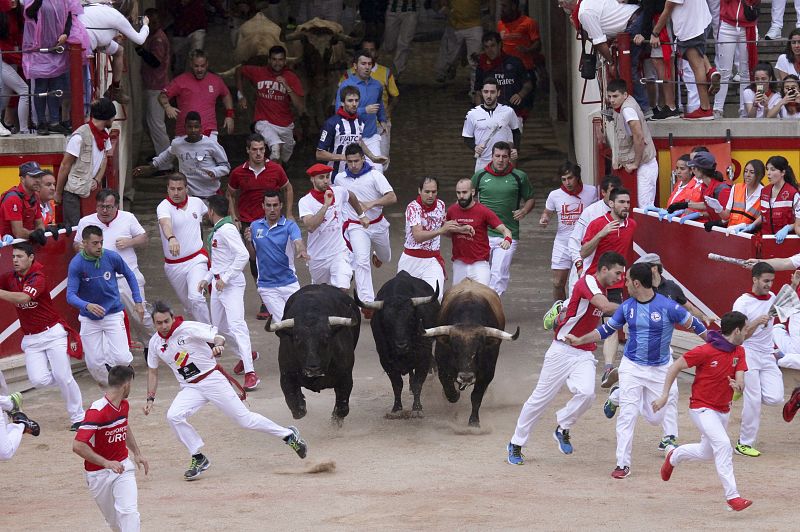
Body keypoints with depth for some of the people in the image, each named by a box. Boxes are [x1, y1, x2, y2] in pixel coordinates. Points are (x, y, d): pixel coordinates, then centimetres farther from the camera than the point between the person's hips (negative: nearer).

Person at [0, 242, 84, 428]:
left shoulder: (37, 278, -17)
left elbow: (23, 298, -34)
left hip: (52, 334, -5)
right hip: (31, 339, 5)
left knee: (63, 377, -6)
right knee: (38, 380, -10)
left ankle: (78, 417, 8)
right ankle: (65, 382, 21)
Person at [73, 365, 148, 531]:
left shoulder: (124, 405, 3)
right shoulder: (97, 411, -24)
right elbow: (78, 446, -31)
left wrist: (137, 453, 22)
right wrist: (106, 463, -34)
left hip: (123, 466, 5)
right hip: (99, 473, -5)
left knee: (129, 512, -16)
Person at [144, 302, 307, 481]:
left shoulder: (188, 328, -13)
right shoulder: (155, 343, 1)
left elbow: (218, 338, -13)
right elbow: (152, 371, 15)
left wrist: (218, 345, -37)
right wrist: (150, 398, 7)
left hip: (211, 379, -5)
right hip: (190, 388, 5)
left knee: (245, 419, -4)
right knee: (173, 416, -21)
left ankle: (289, 435, 13)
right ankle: (199, 459, -7)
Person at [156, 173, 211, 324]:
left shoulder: (197, 202, 0)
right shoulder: (164, 207, -14)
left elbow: (208, 214, 26)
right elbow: (165, 224, -39)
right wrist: (171, 238, -59)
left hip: (196, 261, 0)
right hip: (173, 265, 0)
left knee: (195, 298, -22)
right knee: (188, 306, 13)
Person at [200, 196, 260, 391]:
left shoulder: (227, 230, -15)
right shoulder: (216, 231, 15)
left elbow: (243, 255, -25)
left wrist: (225, 279, -23)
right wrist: (207, 279, 18)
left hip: (231, 285, -10)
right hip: (218, 283, 10)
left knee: (236, 324, -19)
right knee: (220, 326, 19)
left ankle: (250, 372, -27)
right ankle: (246, 354, 40)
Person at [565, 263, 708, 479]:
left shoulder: (668, 306, -16)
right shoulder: (627, 306, -2)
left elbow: (694, 324, -9)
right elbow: (607, 329, 10)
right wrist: (580, 340, 6)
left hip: (660, 369, -1)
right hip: (632, 367, 1)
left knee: (655, 418, 7)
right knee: (627, 415, -8)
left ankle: (620, 395, 35)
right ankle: (622, 464, -1)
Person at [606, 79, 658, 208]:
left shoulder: (628, 109, -20)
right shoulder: (619, 108, 10)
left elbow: (639, 137, -26)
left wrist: (635, 164, -18)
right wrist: (617, 160, 15)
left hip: (644, 165, -10)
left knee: (645, 206, -11)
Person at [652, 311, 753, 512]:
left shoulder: (739, 352, 1)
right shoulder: (706, 351, -21)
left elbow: (740, 380, -5)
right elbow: (675, 367, -15)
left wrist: (738, 385, -30)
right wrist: (664, 395, -18)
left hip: (723, 410, 8)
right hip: (702, 408, -8)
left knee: (707, 453, 21)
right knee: (723, 445, -24)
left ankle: (674, 456, 49)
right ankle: (732, 496, -26)